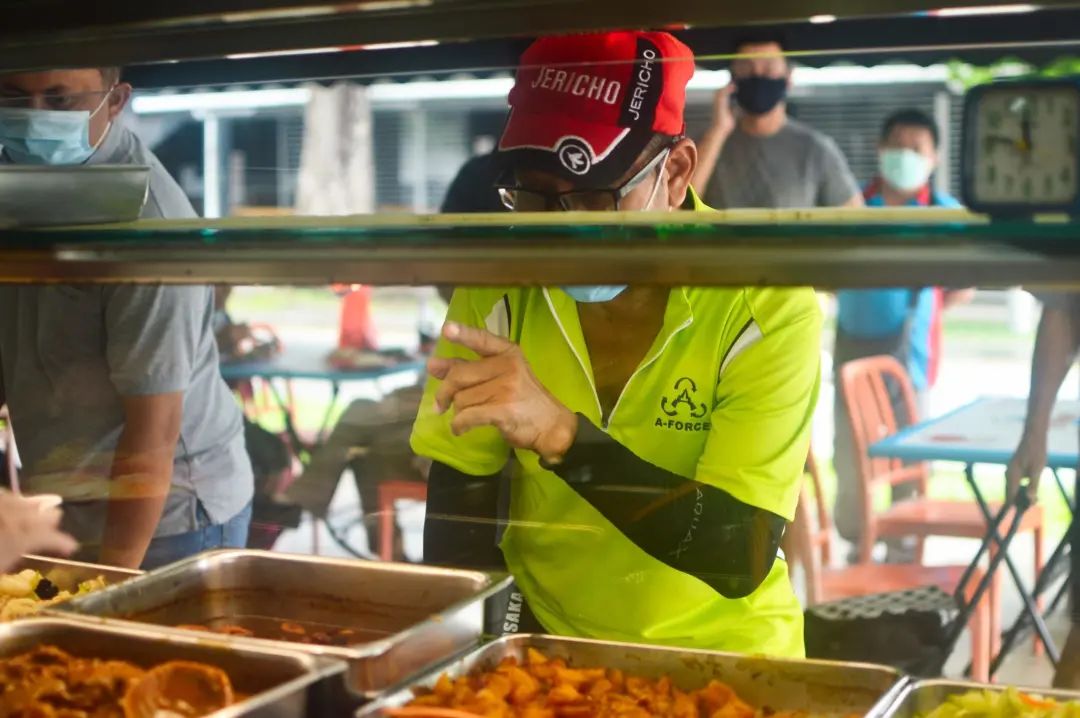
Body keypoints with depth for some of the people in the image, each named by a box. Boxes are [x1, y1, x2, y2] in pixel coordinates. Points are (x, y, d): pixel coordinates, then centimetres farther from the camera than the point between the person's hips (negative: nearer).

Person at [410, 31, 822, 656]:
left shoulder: (767, 304, -16)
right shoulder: (501, 282, -7)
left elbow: (742, 558, -23)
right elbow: (459, 499, 0)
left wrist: (560, 434, -34)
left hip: (720, 662, -2)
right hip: (541, 641, 3)